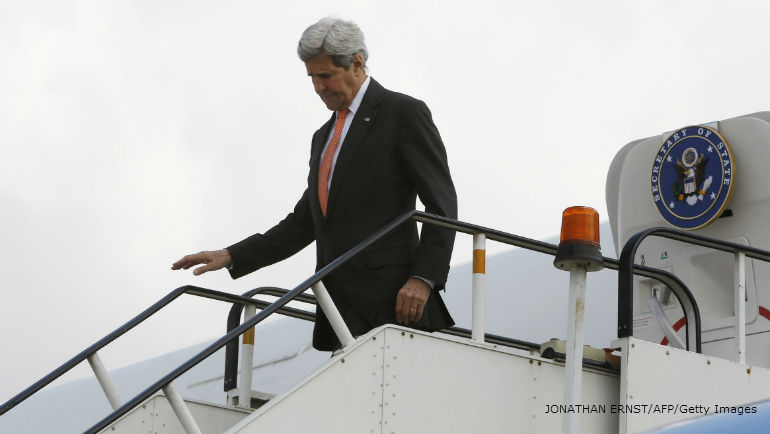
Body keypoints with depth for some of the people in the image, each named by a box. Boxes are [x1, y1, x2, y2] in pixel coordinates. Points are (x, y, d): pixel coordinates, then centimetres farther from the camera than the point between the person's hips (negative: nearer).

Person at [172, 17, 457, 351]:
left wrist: (423, 278, -16)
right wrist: (231, 257, 16)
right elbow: (303, 223, 25)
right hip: (341, 311, 7)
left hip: (390, 301, -7)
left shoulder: (404, 114, 0)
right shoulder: (325, 137, 24)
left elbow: (442, 205, -5)